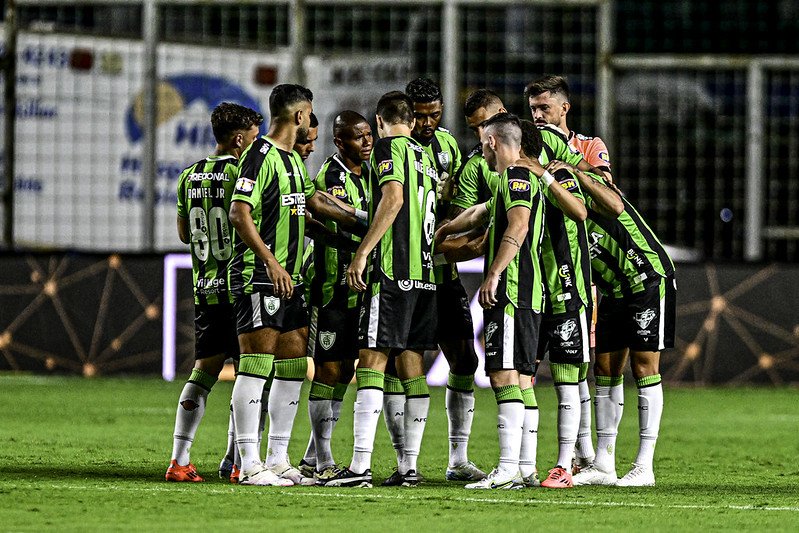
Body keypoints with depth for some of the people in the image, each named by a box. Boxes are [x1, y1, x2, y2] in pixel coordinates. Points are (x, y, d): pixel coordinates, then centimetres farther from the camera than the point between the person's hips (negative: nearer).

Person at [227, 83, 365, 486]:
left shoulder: (293, 159, 18)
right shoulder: (260, 156, -12)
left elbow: (313, 201, 33)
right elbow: (239, 213, -19)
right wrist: (271, 263, -23)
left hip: (290, 279, 10)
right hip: (259, 278, -10)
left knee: (293, 369, 9)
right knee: (256, 368, -9)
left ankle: (278, 460, 14)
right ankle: (249, 465, -8)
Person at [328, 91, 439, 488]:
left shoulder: (390, 147, -4)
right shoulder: (426, 157, 19)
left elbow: (393, 198, -18)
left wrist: (362, 254, -20)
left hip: (393, 271, -8)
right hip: (425, 272, 8)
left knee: (371, 362, -10)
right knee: (411, 366, 10)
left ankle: (360, 466, -17)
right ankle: (409, 465, 10)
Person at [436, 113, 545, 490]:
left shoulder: (517, 177, -7)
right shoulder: (517, 180, 24)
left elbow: (518, 226, -23)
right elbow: (480, 214, 40)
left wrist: (494, 275, -25)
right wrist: (444, 231, 52)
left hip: (512, 291, -10)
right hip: (526, 294, 10)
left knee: (504, 375, -14)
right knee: (520, 378, 8)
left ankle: (508, 468, -20)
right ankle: (523, 468, 8)